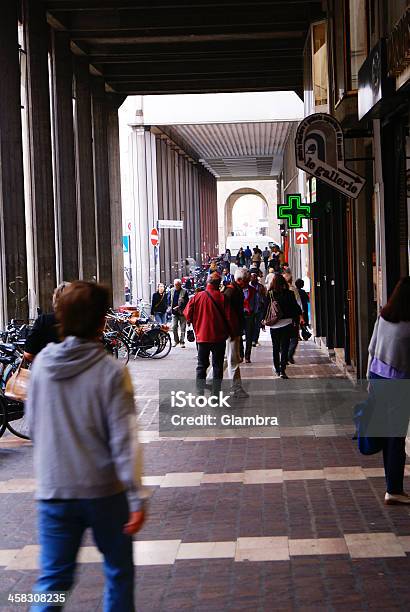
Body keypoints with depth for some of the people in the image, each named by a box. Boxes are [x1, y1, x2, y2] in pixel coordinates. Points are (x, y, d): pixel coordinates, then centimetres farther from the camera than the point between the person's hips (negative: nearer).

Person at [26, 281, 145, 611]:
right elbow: (124, 439, -16)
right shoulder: (111, 371, -14)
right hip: (105, 490, -3)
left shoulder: (41, 363, -3)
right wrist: (137, 498, -13)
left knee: (53, 579, 10)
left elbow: (33, 425, 7)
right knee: (119, 571, 17)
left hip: (53, 490, 3)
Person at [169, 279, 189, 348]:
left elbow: (186, 302, -10)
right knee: (174, 327, 1)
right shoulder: (171, 291, 7)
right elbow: (169, 300, 16)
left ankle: (182, 342, 9)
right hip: (174, 312, 4)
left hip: (182, 312, -3)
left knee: (182, 328, 2)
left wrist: (179, 307, -18)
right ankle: (176, 341, 17)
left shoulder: (184, 291, -7)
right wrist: (172, 306, -1)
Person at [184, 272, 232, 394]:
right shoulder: (221, 297, -11)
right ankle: (216, 392, 7)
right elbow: (228, 317, -11)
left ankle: (200, 392, 10)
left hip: (202, 337, 2)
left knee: (202, 365, 12)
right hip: (219, 337, -2)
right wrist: (229, 332, 5)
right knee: (218, 365, 7)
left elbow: (188, 315, -1)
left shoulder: (198, 296, -5)